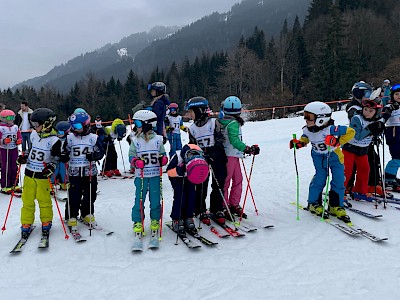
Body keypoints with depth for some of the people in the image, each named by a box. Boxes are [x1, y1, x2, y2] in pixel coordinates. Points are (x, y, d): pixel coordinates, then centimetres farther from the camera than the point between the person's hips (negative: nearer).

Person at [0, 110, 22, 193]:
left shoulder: (15, 127, 8)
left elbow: (20, 137, 13)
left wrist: (19, 141, -8)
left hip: (14, 149, 6)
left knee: (14, 167, 12)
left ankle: (13, 184, 23)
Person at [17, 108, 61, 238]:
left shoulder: (54, 140, -13)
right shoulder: (34, 135, 4)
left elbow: (56, 158, -6)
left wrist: (51, 167, -22)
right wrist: (24, 157, 3)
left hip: (43, 175, -5)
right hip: (29, 172, 5)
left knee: (44, 200, 6)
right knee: (27, 199, 9)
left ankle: (46, 222, 24)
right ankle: (26, 224, 22)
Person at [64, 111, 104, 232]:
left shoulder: (93, 138, 2)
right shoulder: (69, 138, 3)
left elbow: (101, 152, 4)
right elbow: (64, 152, 8)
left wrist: (93, 156, -15)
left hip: (90, 172, 1)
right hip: (74, 173, -1)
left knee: (90, 196, 10)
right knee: (74, 197, -1)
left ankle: (87, 215, 30)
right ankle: (71, 218, 13)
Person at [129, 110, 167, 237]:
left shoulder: (158, 139, 4)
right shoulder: (135, 140, 3)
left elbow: (163, 154, 9)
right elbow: (131, 156, 1)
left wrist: (163, 159, -13)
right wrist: (136, 161, -20)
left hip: (155, 175, 0)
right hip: (140, 176, 0)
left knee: (155, 199, 6)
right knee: (139, 199, 1)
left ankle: (155, 220, 23)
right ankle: (138, 221, 15)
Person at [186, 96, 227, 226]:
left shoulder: (213, 122, -5)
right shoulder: (192, 129, 8)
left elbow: (220, 140, -9)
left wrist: (213, 154, -20)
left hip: (216, 157, -3)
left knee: (218, 185, 3)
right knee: (201, 186, 2)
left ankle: (217, 210, 16)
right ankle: (201, 211, 15)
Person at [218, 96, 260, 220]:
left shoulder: (222, 121, 11)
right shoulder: (233, 123, -16)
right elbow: (234, 140, -26)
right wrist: (248, 149, -30)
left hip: (233, 155, 9)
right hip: (230, 155, -9)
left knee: (238, 179, 14)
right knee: (225, 181, -2)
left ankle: (234, 205, 22)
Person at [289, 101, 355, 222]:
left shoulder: (330, 129, -32)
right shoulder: (307, 130, -14)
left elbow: (351, 132, -28)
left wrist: (338, 142, -35)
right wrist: (299, 143, -9)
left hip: (334, 155, -2)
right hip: (318, 157, 2)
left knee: (338, 181, -2)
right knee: (319, 179, -2)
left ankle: (335, 206, 13)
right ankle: (314, 203, 14)